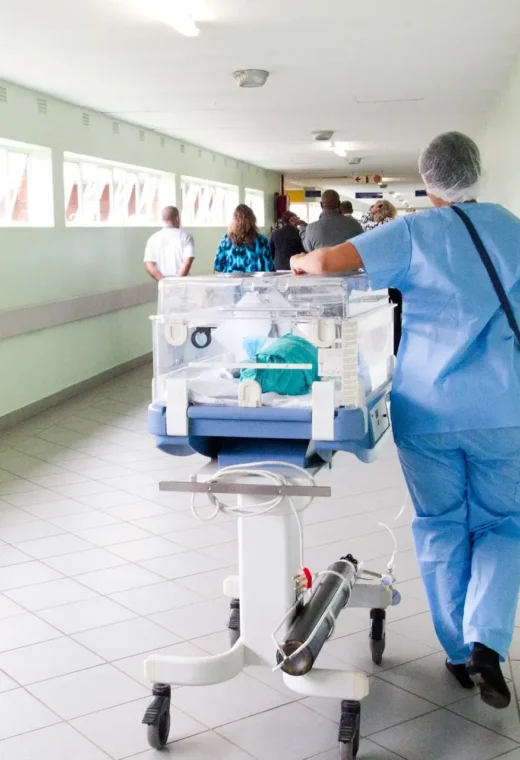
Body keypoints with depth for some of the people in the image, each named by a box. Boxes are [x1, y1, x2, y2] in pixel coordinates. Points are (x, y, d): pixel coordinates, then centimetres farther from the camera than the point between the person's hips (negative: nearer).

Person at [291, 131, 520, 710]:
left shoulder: (413, 233, -7)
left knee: (441, 530, 13)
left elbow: (327, 262, -17)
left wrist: (301, 261, 2)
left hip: (428, 408, -1)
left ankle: (460, 653, 22)